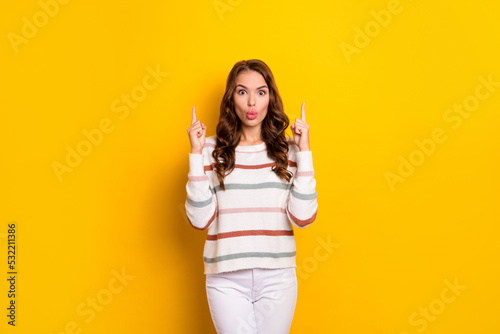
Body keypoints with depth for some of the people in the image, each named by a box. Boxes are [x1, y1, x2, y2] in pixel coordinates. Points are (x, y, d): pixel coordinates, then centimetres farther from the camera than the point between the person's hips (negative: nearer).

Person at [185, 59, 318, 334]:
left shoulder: (287, 150, 3)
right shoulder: (212, 150, 1)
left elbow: (303, 217, -6)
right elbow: (200, 219, -7)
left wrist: (304, 151, -6)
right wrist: (196, 154, -9)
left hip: (277, 277, 2)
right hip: (227, 278, -1)